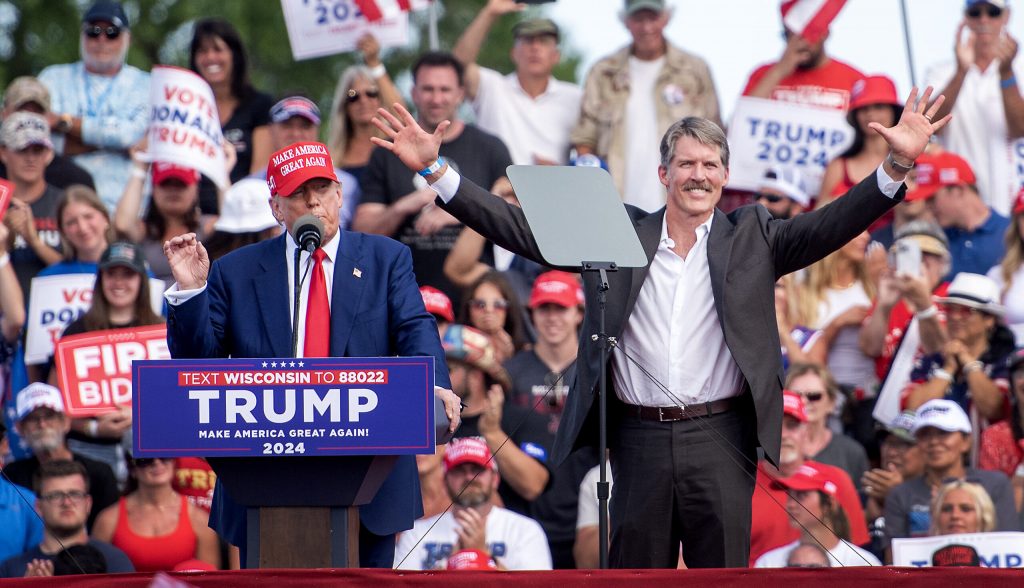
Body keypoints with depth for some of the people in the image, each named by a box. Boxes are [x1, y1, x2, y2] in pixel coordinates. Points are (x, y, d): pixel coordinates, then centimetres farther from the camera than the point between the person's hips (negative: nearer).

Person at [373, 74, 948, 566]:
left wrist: (896, 167, -19)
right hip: (640, 438, 1)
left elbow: (830, 226, -5)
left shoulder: (751, 237, 7)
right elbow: (521, 229, 5)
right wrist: (435, 170, -1)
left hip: (719, 437, -1)